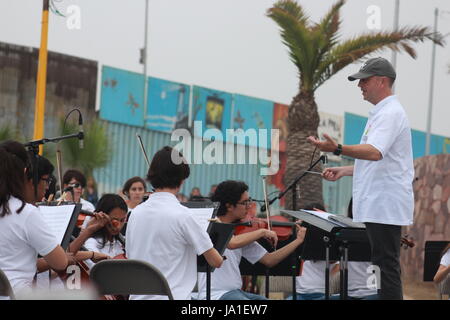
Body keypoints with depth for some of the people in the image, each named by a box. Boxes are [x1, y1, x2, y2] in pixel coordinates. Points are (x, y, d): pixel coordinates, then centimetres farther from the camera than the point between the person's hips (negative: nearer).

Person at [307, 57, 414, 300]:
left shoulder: (390, 113, -14)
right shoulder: (382, 113, 21)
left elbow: (375, 153, -32)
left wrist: (338, 149, -43)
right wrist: (345, 170, 23)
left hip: (385, 205, -11)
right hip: (378, 206, 11)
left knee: (386, 264, -11)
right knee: (384, 264, 13)